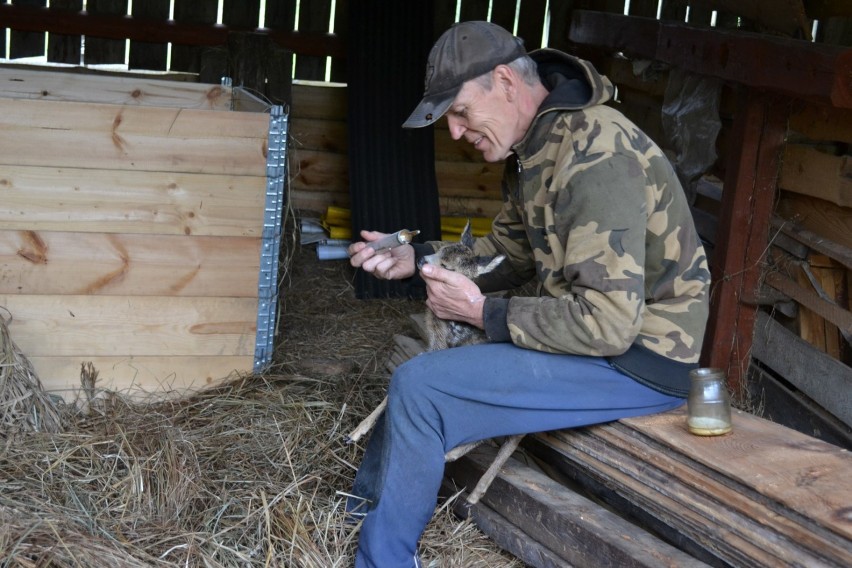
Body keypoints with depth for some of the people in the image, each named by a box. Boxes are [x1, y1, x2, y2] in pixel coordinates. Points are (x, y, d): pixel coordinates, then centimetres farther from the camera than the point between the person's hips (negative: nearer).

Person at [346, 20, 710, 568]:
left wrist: (484, 312, -20)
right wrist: (416, 258, 2)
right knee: (425, 357, 20)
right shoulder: (534, 146, 6)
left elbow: (608, 322, -28)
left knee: (420, 388, -18)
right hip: (595, 326, 10)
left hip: (640, 357, -10)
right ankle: (358, 518, 34)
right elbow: (508, 252, 17)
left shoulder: (593, 154, -25)